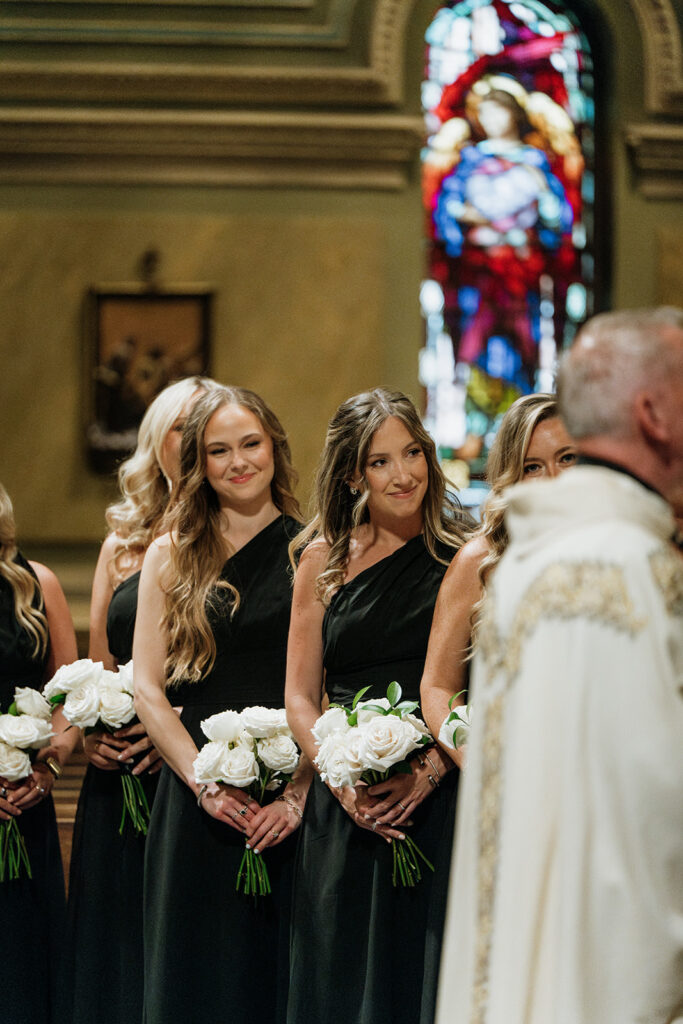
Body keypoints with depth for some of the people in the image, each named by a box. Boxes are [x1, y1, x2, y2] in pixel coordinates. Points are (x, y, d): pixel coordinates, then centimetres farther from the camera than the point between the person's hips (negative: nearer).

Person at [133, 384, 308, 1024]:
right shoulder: (170, 556, 8)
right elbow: (147, 687, 4)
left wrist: (299, 793, -12)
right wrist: (206, 782, -8)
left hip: (292, 805, -1)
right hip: (197, 803, 1)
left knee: (282, 970, 2)